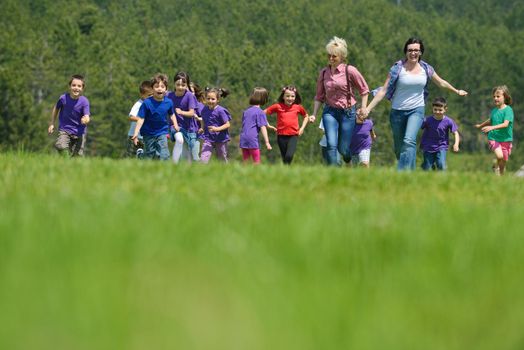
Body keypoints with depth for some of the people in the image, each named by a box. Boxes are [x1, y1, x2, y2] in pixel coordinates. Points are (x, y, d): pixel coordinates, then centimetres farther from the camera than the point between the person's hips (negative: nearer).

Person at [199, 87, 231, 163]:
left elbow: (227, 124, -14)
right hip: (208, 138, 4)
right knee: (203, 159, -13)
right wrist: (203, 129, 1)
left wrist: (217, 129, -28)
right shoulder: (205, 110, 2)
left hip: (220, 139, -4)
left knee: (222, 160, 13)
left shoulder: (220, 111, -16)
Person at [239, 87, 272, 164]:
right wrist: (267, 142, -12)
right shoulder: (260, 112, -6)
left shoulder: (246, 111, 15)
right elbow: (263, 128, -11)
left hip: (243, 138, 6)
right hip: (252, 140, -6)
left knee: (245, 162, 10)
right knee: (257, 163, -2)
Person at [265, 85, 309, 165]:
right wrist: (268, 125, 1)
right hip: (281, 136, 1)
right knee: (284, 158, 6)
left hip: (293, 135, -1)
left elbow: (306, 116, 23)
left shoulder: (298, 107, 4)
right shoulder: (278, 107, -1)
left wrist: (302, 128, 10)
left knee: (289, 156, -21)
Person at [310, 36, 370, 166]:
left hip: (348, 112, -2)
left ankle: (349, 163, 38)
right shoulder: (324, 73, 4)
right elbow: (319, 96, 13)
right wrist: (314, 114, 5)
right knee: (331, 145, -17)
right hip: (330, 112, 2)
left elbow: (364, 90, 4)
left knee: (343, 149, 2)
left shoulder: (349, 71, -7)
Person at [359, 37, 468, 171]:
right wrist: (368, 108, -13)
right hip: (398, 111, 0)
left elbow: (441, 83, 21)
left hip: (417, 110, 0)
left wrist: (457, 91, 33)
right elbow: (384, 91, -6)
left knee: (409, 141, -24)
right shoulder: (397, 68, -6)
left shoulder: (426, 69, 2)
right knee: (399, 148, 6)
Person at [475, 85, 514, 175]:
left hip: (505, 140, -2)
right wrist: (481, 125, 45)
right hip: (493, 138, 2)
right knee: (499, 156, -25)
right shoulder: (494, 110, 4)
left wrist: (492, 127, -37)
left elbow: (506, 124, -25)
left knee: (503, 164, 5)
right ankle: (496, 169, 0)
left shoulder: (508, 110, -11)